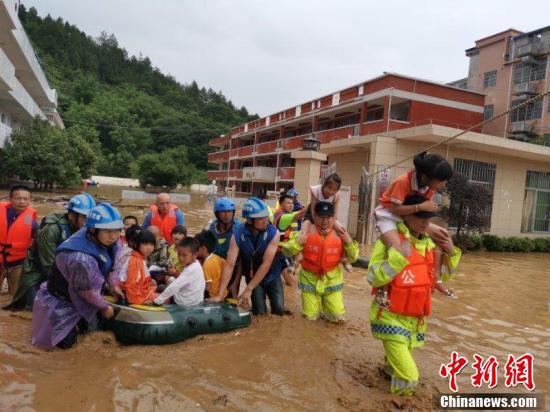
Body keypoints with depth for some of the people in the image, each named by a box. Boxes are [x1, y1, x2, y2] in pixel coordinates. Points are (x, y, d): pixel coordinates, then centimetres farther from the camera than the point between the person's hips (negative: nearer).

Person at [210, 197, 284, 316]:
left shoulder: (273, 233, -24)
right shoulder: (237, 236, -22)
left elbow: (266, 264, -27)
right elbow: (229, 265, -23)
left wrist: (248, 289, -29)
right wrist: (220, 294, -29)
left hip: (272, 277, 0)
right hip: (253, 278, 0)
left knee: (279, 310, -3)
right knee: (260, 313, -5)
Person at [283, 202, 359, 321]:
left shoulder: (340, 234, -8)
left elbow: (352, 258, -2)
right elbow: (287, 251, -9)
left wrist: (350, 243, -20)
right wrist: (297, 242, -28)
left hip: (332, 281, 1)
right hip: (310, 280, -1)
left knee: (337, 317, 2)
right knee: (310, 317, 4)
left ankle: (325, 304, 33)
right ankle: (315, 303, 37)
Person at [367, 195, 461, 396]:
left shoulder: (429, 243, 3)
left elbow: (442, 275, 16)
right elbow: (374, 278, -23)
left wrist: (451, 253, 0)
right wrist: (399, 257, -32)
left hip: (416, 319, 7)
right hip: (391, 317, -6)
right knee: (408, 379, -8)